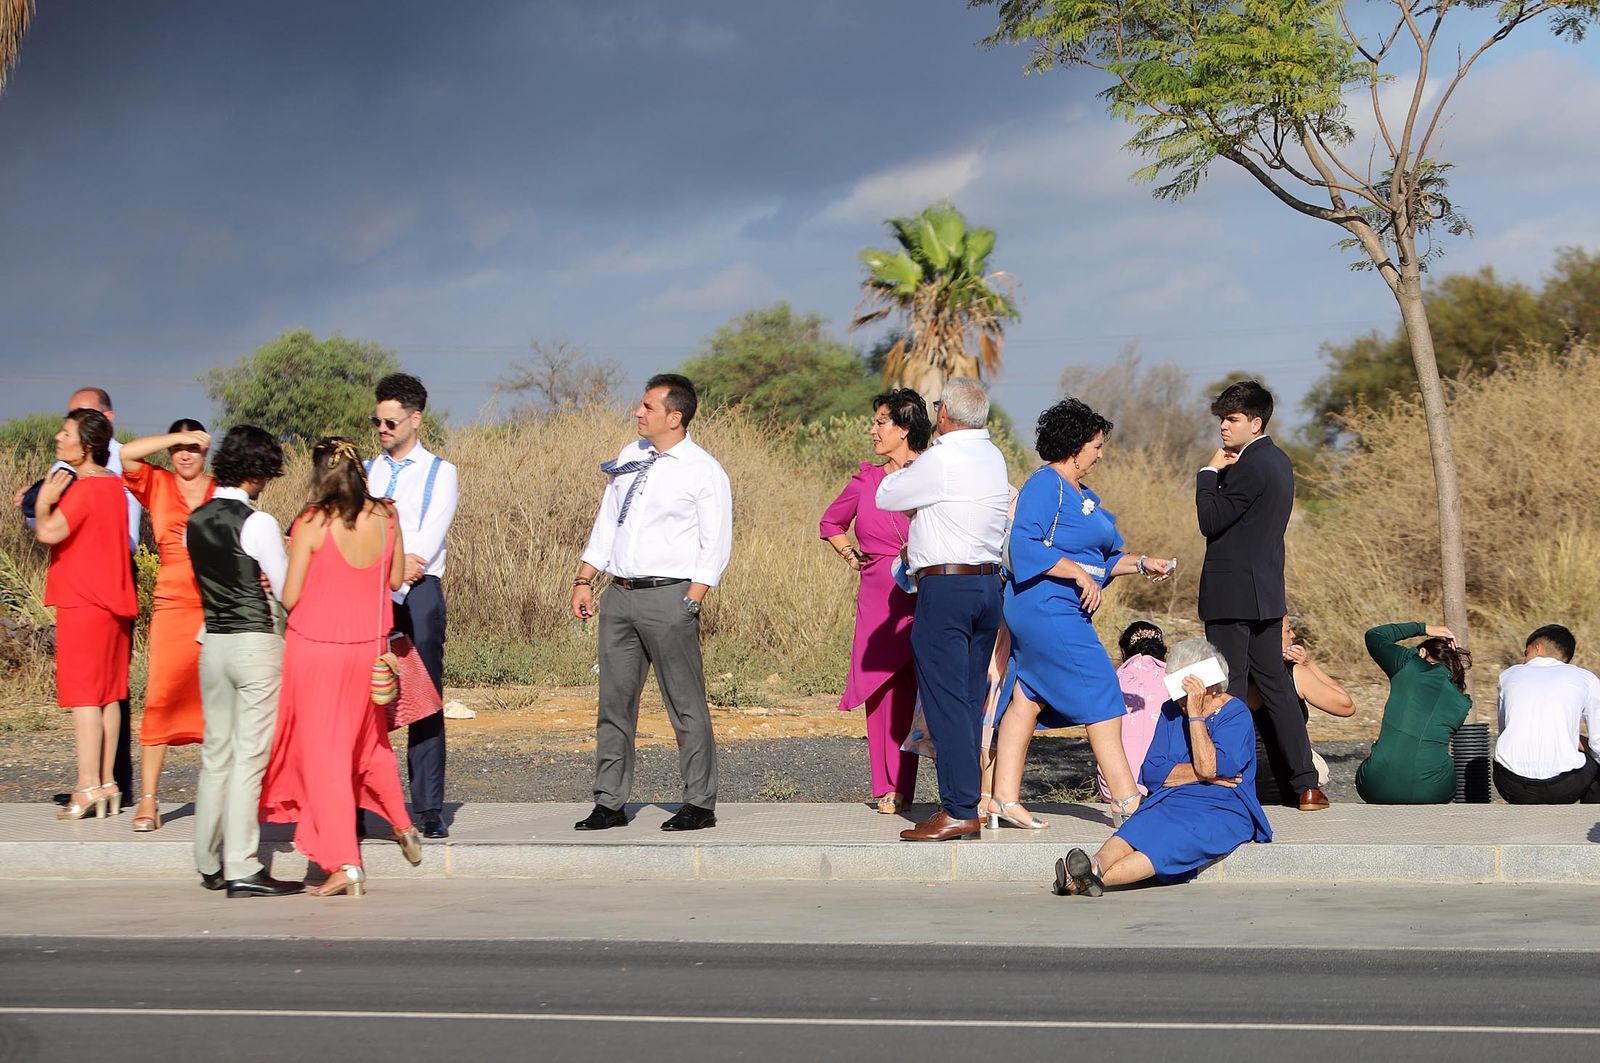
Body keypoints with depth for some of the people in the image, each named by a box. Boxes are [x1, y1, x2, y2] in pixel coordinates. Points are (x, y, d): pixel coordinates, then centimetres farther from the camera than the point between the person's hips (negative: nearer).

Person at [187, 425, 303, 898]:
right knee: (249, 756, -4)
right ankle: (242, 868, -4)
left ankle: (210, 863, 21)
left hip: (212, 641, 7)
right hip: (256, 643, -7)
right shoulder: (257, 523, -14)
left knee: (216, 753, 14)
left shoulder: (195, 521, 6)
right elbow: (288, 591, -9)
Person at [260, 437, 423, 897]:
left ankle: (345, 864, -1)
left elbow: (290, 597, -11)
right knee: (370, 740, 25)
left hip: (316, 643, -4)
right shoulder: (385, 516, -3)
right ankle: (403, 827, 38)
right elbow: (396, 580, 8)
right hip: (370, 641, 4)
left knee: (324, 751, 2)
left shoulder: (311, 524, -15)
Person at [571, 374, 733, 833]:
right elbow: (606, 524, 18)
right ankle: (610, 803, 13)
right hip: (619, 593, 6)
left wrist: (690, 604, -14)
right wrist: (583, 580, 11)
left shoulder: (703, 471, -5)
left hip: (670, 594, -6)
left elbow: (716, 546, -7)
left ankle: (700, 804, 4)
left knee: (686, 704, -2)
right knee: (614, 701, 7)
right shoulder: (630, 458, 13)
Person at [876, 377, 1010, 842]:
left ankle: (959, 810, -10)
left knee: (946, 702, -7)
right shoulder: (993, 457, 12)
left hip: (945, 589, -8)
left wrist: (905, 468, 15)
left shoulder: (939, 461, -13)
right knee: (972, 701, 11)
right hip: (988, 582, 8)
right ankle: (968, 801, 12)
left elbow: (886, 497, 0)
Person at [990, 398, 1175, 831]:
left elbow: (1102, 556, 24)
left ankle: (1005, 800, 10)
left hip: (1066, 612, 10)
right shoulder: (1045, 486, -12)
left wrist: (1142, 564, 13)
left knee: (1028, 700, 8)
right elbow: (1025, 546, -20)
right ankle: (1126, 800, -4)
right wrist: (1078, 574, -20)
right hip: (1048, 611, -10)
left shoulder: (1083, 495, 19)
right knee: (1100, 698, -7)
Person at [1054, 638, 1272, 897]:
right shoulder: (1171, 710, 16)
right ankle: (1096, 865, -60)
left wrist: (1195, 714, -14)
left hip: (1222, 810, -5)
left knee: (1175, 839, -36)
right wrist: (1200, 773, -7)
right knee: (1137, 830, -29)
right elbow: (1151, 773, 7)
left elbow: (1209, 767, -18)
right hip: (1169, 802, 6)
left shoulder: (1236, 715, -2)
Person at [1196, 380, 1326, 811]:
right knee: (1274, 685, 13)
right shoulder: (1278, 461, 14)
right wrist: (1224, 473, 3)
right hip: (1267, 592, 10)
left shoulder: (1250, 466, -16)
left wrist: (1210, 473, -6)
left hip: (1232, 594, -10)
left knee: (1228, 690, -4)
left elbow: (1211, 521, -16)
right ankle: (1306, 784, 12)